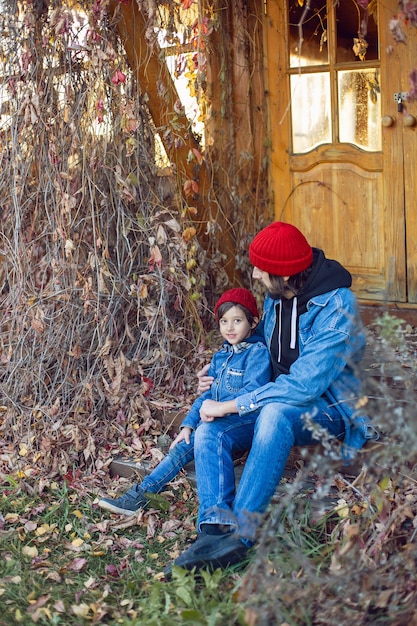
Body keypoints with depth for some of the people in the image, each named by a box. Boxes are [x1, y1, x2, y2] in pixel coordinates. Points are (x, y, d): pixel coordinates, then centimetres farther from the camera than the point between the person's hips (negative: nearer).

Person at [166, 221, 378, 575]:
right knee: (210, 432, -18)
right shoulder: (276, 296, 4)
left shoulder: (336, 307, -21)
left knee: (275, 413, -40)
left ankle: (242, 533, -39)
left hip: (330, 407, -7)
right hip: (279, 403, 7)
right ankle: (214, 530, -32)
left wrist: (230, 406, -25)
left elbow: (303, 385, -28)